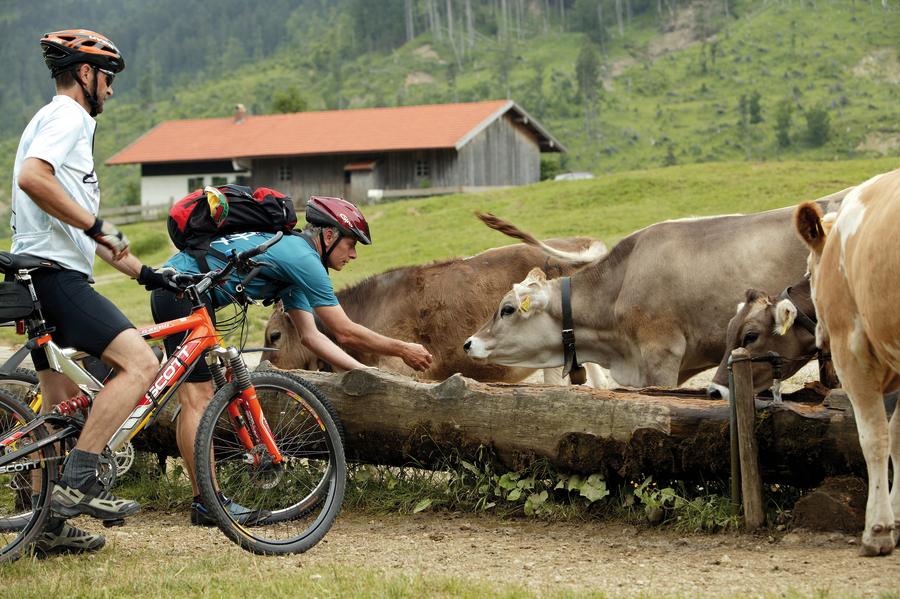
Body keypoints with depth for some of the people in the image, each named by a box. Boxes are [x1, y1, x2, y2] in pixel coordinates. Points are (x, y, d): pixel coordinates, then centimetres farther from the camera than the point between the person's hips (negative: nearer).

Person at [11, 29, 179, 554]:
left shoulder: (66, 121, 27)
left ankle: (49, 523, 12)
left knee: (60, 403, 10)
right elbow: (32, 177, -25)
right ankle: (79, 482, -21)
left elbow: (80, 230, 28)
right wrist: (95, 224, -19)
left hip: (45, 279, 11)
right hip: (55, 273, -11)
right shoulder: (68, 117, -5)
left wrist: (144, 272, 25)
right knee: (140, 363, -18)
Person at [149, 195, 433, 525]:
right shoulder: (303, 257, -12)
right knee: (198, 398, -11)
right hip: (183, 290, -11)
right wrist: (402, 350, 2)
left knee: (197, 398, 9)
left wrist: (366, 373, 16)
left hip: (172, 290, 11)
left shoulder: (290, 255, 19)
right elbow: (346, 333, -9)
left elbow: (311, 335, 20)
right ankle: (207, 503, -12)